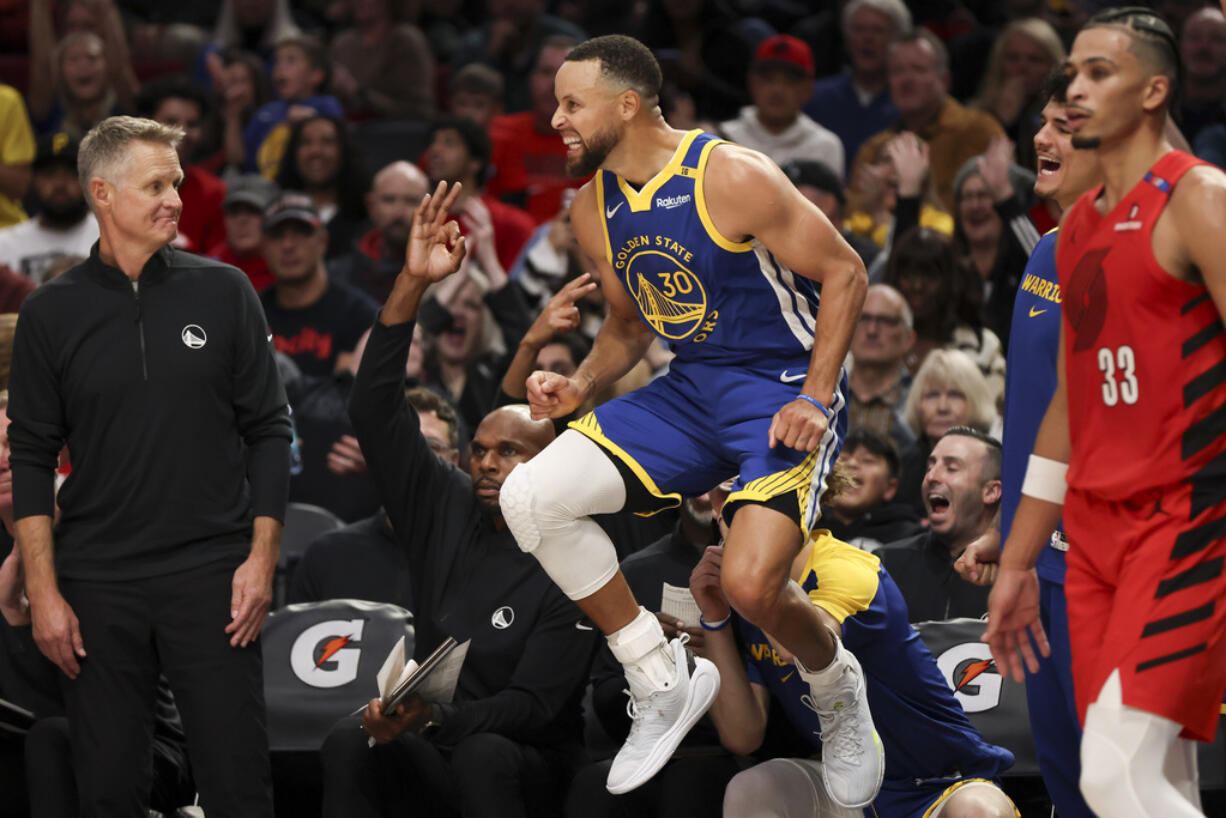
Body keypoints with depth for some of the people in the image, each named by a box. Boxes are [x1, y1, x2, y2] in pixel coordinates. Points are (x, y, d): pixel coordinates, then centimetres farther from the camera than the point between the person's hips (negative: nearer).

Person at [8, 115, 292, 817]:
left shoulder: (224, 292, 4)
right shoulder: (52, 313, 4)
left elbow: (268, 430, 6)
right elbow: (32, 457, 5)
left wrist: (263, 557, -3)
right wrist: (43, 591, -2)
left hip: (212, 574, 0)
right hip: (99, 584, 0)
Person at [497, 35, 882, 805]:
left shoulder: (731, 177, -18)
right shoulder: (594, 206, 5)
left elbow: (844, 272, -12)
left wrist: (816, 399, -19)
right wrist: (580, 387, -1)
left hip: (784, 388, -7)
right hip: (691, 389, 7)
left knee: (752, 583, -26)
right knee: (532, 497, -11)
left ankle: (839, 692, 10)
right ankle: (663, 681, 1)